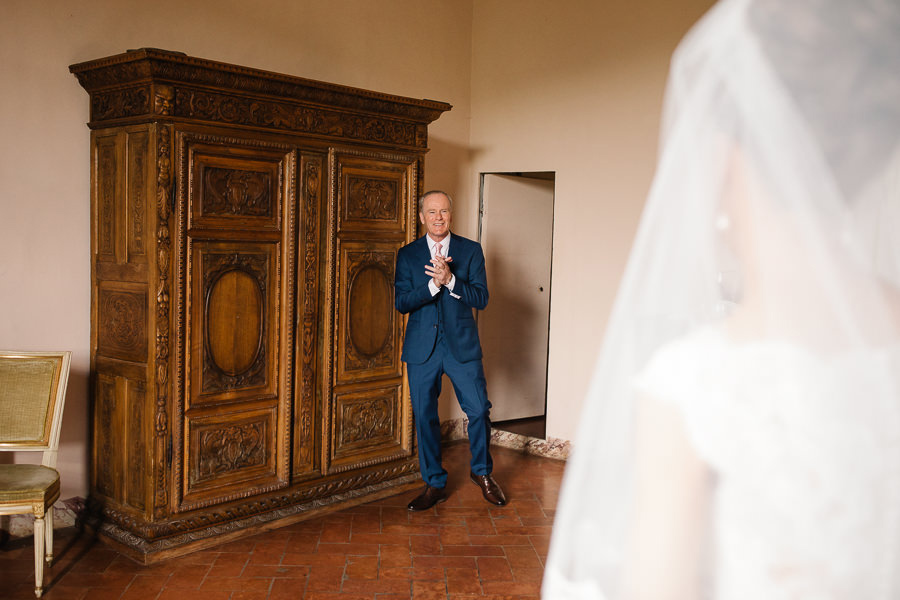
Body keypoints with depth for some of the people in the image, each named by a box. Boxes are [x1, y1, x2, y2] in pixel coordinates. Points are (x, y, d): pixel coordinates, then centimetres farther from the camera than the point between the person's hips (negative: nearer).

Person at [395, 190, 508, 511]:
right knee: (424, 416, 6)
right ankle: (435, 484, 22)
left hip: (462, 345, -1)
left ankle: (482, 472, 25)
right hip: (422, 347, 1)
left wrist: (450, 280, -20)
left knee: (479, 410, -1)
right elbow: (401, 302, -4)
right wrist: (433, 283, -19)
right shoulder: (407, 254, 5)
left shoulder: (471, 250, 3)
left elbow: (481, 298, -5)